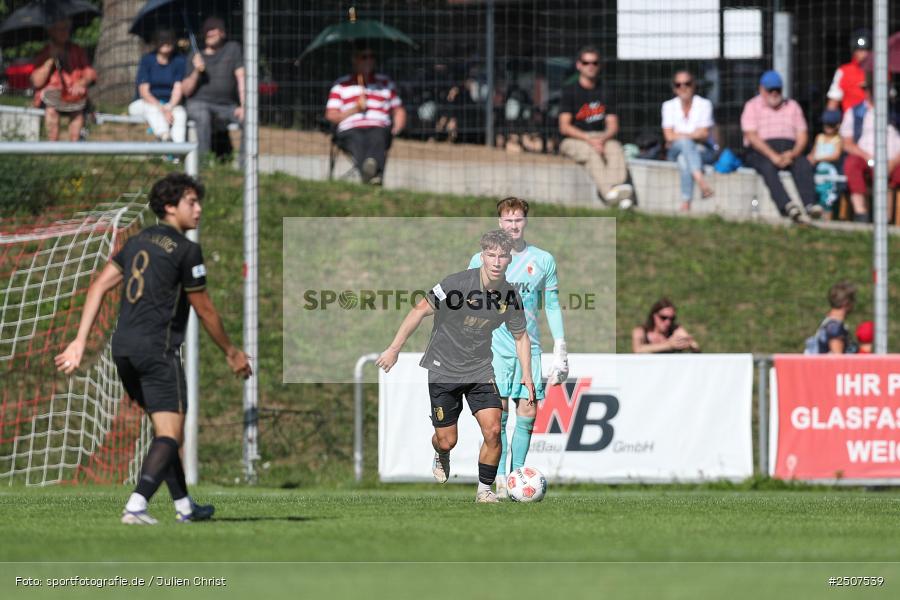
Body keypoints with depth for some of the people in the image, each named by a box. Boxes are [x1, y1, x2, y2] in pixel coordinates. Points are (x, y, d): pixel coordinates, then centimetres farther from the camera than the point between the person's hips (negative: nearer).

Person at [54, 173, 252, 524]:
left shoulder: (138, 242, 16)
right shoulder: (185, 249, -6)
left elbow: (98, 288, 10)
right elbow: (204, 310, -1)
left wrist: (80, 342, 9)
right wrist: (231, 353, 11)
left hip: (123, 348, 8)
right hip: (157, 348, -8)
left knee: (164, 427, 20)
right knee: (170, 435, -9)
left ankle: (184, 506, 25)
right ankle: (136, 506, -26)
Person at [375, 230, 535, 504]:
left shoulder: (510, 295, -6)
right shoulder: (458, 284, -20)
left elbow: (521, 336, 10)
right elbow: (420, 310, -12)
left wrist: (527, 374, 1)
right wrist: (394, 349, -12)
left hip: (480, 370, 3)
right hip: (444, 368, -3)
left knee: (493, 431, -14)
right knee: (446, 441, 2)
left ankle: (485, 490, 6)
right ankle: (441, 458, 41)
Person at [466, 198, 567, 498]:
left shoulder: (543, 260, 8)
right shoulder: (481, 260, 3)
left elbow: (552, 306, 13)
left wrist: (560, 351, 9)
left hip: (529, 347, 2)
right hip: (494, 347, -2)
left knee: (528, 411, -3)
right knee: (498, 413, -9)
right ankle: (500, 480, -6)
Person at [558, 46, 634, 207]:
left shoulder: (604, 92, 15)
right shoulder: (570, 91, 2)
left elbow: (613, 126, 9)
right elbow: (564, 127, -8)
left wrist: (603, 138, -15)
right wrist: (589, 139, -21)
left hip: (601, 138, 3)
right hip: (573, 141, -3)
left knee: (616, 149, -30)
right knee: (592, 152, -36)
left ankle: (619, 187, -55)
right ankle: (608, 192, -56)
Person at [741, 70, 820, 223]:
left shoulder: (792, 106, 20)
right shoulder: (752, 107, 9)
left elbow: (802, 136, 11)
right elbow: (751, 136, -5)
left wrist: (793, 153, -11)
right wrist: (773, 156, -19)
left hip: (790, 151, 3)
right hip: (761, 152, -3)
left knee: (804, 164, -30)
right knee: (768, 167, -36)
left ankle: (810, 204, -48)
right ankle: (788, 205, -57)